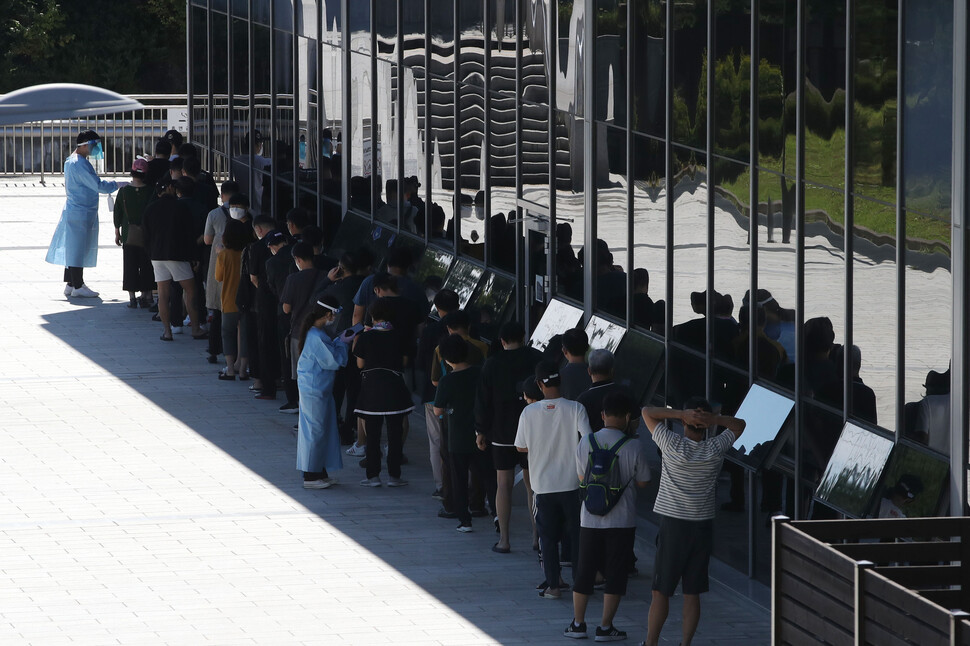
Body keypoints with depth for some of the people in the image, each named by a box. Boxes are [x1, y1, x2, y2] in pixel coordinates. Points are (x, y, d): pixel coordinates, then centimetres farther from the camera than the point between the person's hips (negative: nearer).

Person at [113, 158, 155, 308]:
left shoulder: (123, 190, -5)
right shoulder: (150, 191, -9)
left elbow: (117, 212, 1)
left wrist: (117, 232, 12)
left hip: (129, 234, 1)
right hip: (146, 234, -1)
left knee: (129, 266, 6)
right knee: (146, 266, 8)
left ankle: (132, 298, 4)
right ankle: (146, 297, 8)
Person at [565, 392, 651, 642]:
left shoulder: (586, 443, -4)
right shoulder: (632, 446, -12)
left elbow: (582, 478, 8)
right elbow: (643, 482, -4)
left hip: (590, 518, 3)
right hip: (622, 520, -3)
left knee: (585, 570, 14)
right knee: (615, 573, 6)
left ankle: (578, 623, 19)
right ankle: (605, 627, 6)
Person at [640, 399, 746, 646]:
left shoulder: (674, 446, -13)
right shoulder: (716, 450, -5)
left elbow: (648, 412, -4)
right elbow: (739, 425, 13)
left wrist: (681, 414, -16)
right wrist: (714, 420, -9)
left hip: (673, 526, -3)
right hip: (703, 526, 3)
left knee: (661, 591, 3)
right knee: (692, 593, 6)